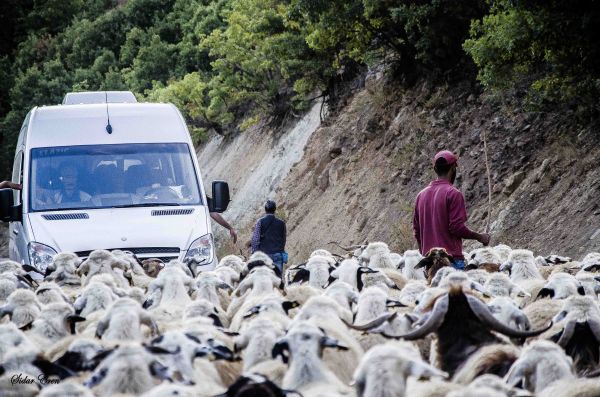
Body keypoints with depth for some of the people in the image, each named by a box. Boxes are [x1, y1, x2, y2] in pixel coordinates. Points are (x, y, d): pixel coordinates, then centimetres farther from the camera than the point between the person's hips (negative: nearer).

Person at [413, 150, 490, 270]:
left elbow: (417, 230, 15)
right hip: (452, 258, -7)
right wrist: (479, 237, 1)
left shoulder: (421, 195, 11)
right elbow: (457, 227, -13)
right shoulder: (453, 194, -9)